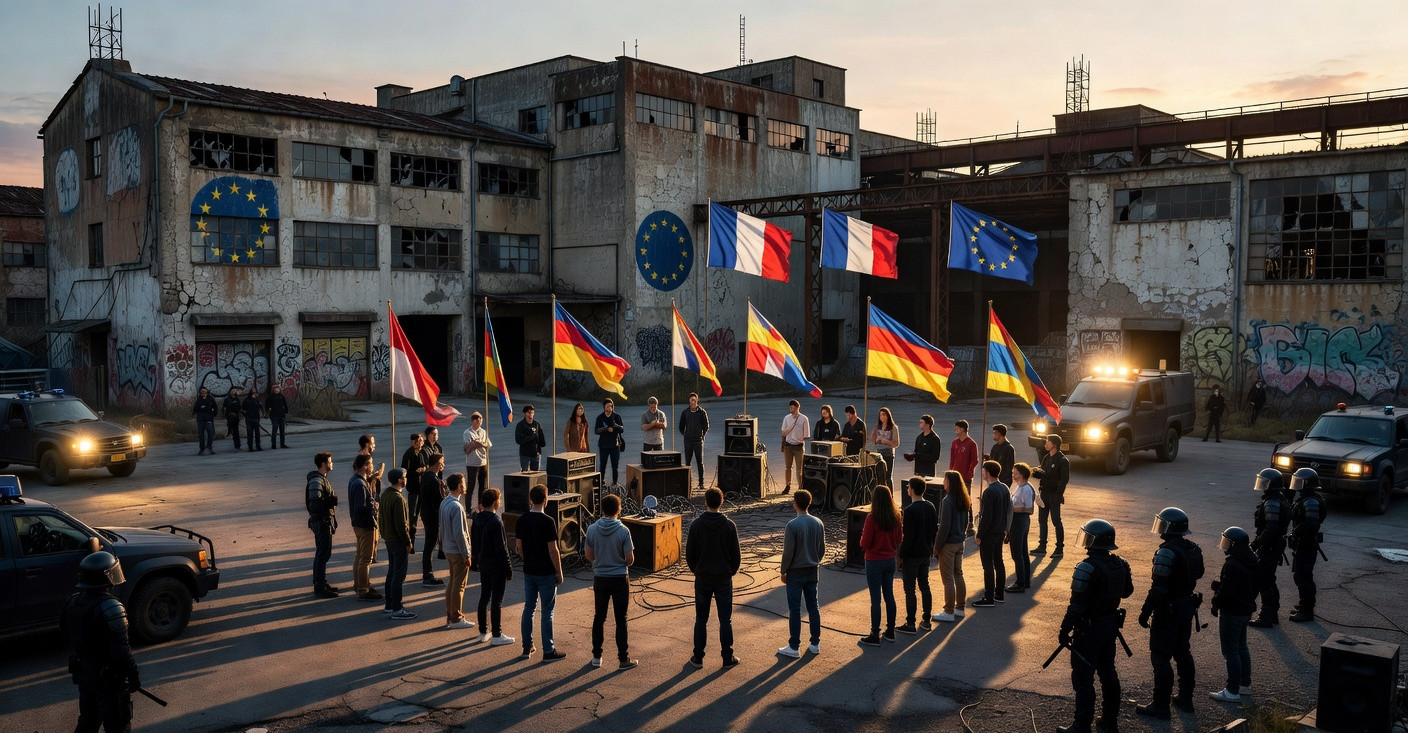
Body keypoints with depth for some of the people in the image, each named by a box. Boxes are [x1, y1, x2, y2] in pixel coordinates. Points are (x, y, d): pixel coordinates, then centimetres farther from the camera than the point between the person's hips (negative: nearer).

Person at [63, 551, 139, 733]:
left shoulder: (73, 602, 0)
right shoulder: (110, 607, -26)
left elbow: (68, 635, 13)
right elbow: (120, 651, -25)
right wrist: (134, 675, -14)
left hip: (82, 673, 8)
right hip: (108, 677, -8)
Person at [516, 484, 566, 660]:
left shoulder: (522, 520, 0)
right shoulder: (548, 522, -17)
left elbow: (519, 546, 7)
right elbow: (553, 550, -16)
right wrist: (559, 573, -6)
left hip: (528, 571, 6)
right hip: (546, 573, -5)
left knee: (529, 608, 15)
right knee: (547, 611, 1)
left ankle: (527, 647, 22)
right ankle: (549, 651, 6)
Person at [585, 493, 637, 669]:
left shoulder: (592, 529, -6)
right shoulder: (623, 531, -14)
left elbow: (589, 557, 2)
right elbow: (630, 560, -11)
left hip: (600, 579, 3)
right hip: (619, 580, -2)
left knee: (599, 617, 14)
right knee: (621, 620, 5)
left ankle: (596, 657, 20)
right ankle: (623, 658, 10)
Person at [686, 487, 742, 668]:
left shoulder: (696, 525, -8)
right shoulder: (729, 525, -9)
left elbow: (689, 554, -3)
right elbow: (736, 554, -5)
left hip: (702, 578, 1)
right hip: (724, 578, -1)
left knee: (701, 619, 10)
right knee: (725, 620, 7)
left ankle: (698, 657, 14)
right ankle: (728, 658, 10)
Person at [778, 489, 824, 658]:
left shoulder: (792, 525, -18)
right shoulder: (818, 523, 0)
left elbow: (788, 552, -16)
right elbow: (822, 549, 7)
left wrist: (784, 571, -4)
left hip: (795, 572, -5)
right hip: (812, 572, 6)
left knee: (794, 609, 2)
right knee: (813, 607, 14)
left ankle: (794, 647, 7)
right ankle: (815, 644, 20)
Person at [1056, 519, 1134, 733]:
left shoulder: (1087, 568, -25)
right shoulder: (1120, 564, -1)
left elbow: (1077, 605, -24)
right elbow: (1127, 591, 15)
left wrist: (1064, 630, -17)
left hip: (1088, 629, -8)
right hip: (1111, 625, 8)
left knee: (1083, 678, 0)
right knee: (1108, 672, 20)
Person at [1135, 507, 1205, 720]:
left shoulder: (1167, 553, -25)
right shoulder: (1194, 548, 2)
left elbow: (1158, 588, -25)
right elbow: (1197, 575, 14)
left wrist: (1145, 612, -18)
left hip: (1167, 612, -9)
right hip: (1188, 606, 9)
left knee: (1160, 658, 0)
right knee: (1182, 652, 21)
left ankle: (1160, 706, 5)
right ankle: (1186, 698, 32)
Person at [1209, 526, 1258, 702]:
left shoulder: (1232, 565, -25)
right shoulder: (1252, 561, 6)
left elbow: (1226, 591, -25)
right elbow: (1256, 587, 15)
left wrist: (1216, 605, -9)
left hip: (1231, 613, -10)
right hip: (1246, 610, 10)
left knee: (1231, 651, -3)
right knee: (1241, 647, 22)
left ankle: (1233, 691, 1)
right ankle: (1245, 684, 32)